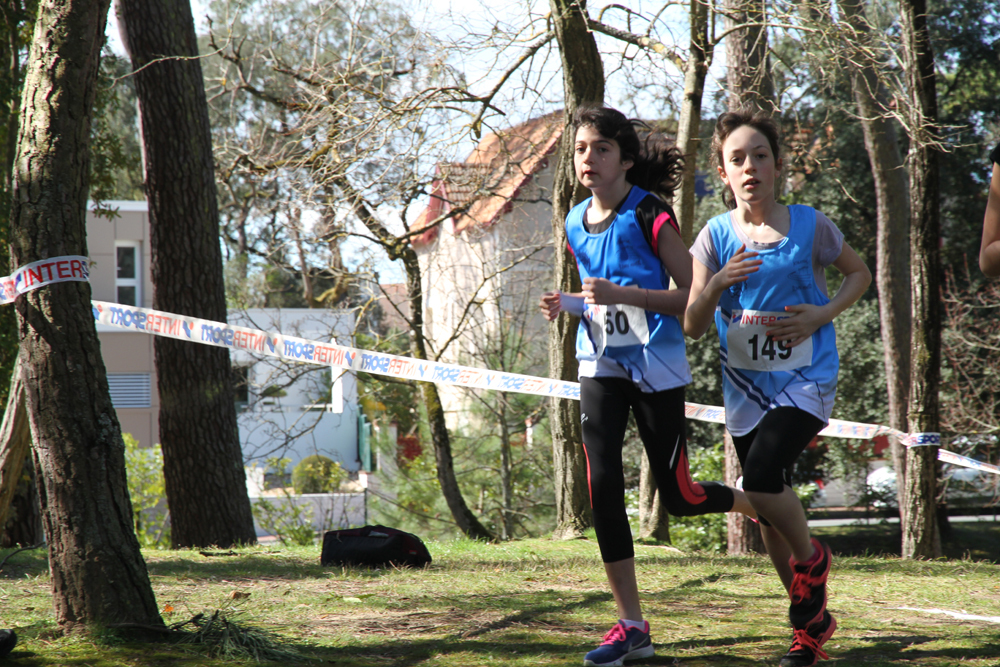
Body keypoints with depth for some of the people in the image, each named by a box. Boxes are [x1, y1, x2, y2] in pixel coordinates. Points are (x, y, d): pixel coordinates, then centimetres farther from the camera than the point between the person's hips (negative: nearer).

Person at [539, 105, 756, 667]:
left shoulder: (651, 218, -11)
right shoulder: (577, 226, 9)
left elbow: (693, 296, -15)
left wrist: (622, 295, -25)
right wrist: (569, 304, 3)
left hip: (657, 368, -5)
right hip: (602, 366, 5)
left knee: (678, 495, 0)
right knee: (603, 487, -7)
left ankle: (761, 506, 34)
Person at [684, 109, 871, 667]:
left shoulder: (809, 226, -5)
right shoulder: (716, 236, 0)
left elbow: (860, 274, 10)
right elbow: (693, 327, -2)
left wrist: (821, 315, -7)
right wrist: (717, 284, -22)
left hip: (805, 378, -4)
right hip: (746, 386, 4)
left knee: (762, 479, -25)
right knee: (769, 513, 10)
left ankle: (811, 558, 6)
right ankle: (812, 621, 28)